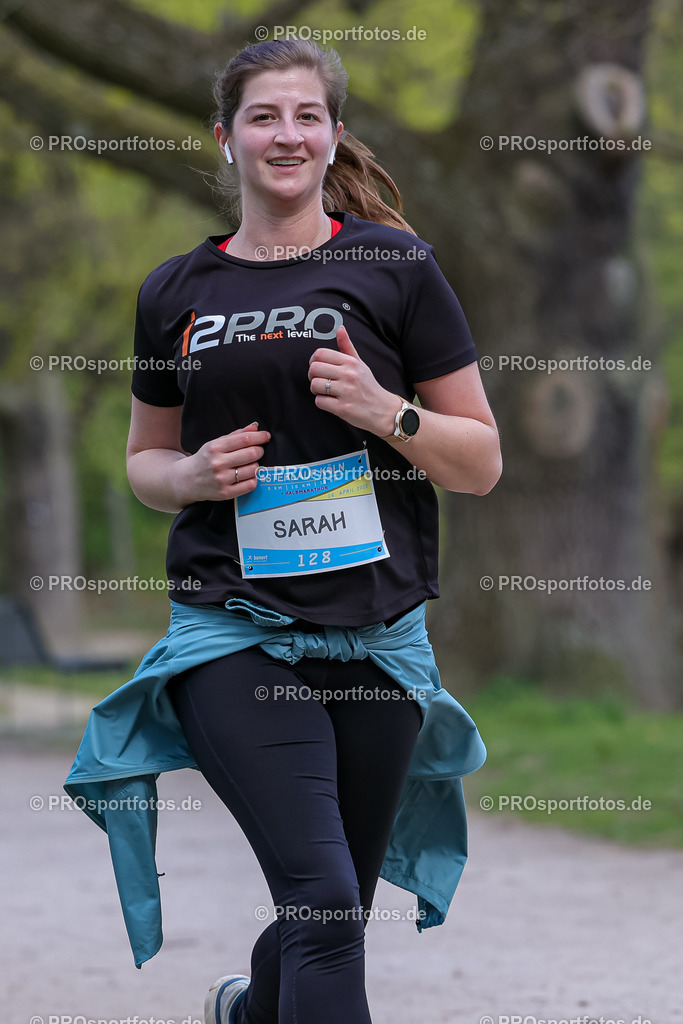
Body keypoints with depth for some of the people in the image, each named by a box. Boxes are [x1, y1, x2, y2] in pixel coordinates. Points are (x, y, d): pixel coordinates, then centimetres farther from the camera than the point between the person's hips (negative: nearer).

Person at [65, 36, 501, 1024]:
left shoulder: (394, 267, 3)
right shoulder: (176, 292, 8)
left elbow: (482, 462, 5)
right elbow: (145, 459, 20)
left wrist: (386, 412, -13)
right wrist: (193, 475, -3)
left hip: (375, 635, 1)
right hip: (232, 633, -1)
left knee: (336, 921, 13)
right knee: (324, 905, -18)